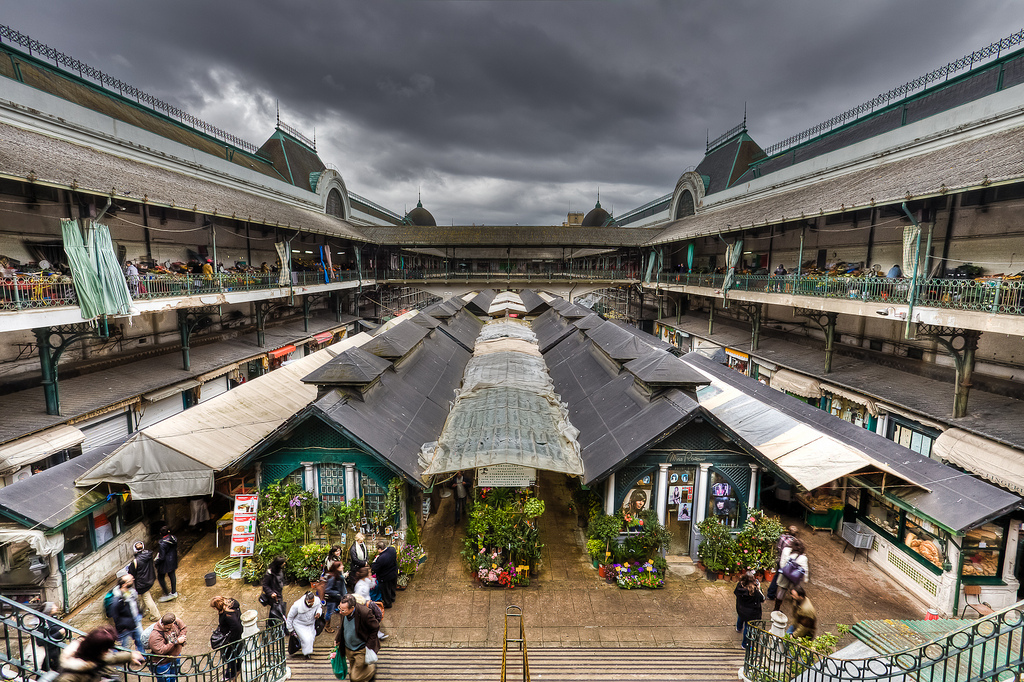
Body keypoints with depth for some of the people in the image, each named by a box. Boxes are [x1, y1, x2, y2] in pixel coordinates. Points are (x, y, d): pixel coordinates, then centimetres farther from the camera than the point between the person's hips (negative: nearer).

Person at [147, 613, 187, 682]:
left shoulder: (175, 622, -15)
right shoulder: (155, 635, -30)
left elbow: (184, 629, 1)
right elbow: (161, 650, -34)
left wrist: (181, 638, -17)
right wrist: (176, 642, -32)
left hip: (176, 657, 6)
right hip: (163, 663, -6)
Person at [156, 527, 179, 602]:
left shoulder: (163, 543, -29)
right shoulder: (174, 539, -8)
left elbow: (161, 557, -22)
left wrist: (156, 562, -5)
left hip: (165, 563, -7)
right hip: (173, 561, 7)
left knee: (160, 577, 12)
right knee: (172, 575, 20)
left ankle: (167, 595, 17)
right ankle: (174, 592, 32)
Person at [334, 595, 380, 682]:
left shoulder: (364, 613, -34)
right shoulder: (344, 613, -16)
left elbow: (375, 628, -18)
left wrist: (369, 645, -17)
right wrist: (338, 638, 3)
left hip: (361, 650, -6)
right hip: (348, 649, 6)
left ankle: (372, 668, 25)